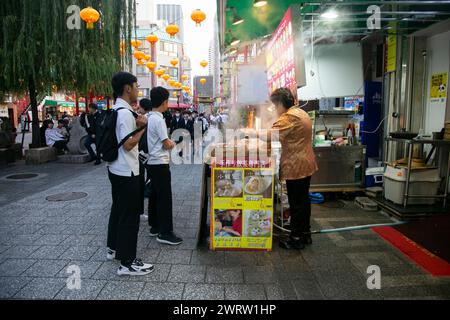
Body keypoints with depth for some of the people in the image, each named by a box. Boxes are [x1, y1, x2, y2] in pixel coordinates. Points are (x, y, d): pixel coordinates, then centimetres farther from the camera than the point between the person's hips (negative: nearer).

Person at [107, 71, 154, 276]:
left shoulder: (116, 110, 11)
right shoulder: (125, 113, -21)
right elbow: (128, 144, -25)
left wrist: (137, 125, 10)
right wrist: (142, 127, -14)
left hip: (116, 169, 11)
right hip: (127, 172, -11)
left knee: (118, 209, 21)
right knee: (130, 215, -2)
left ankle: (114, 248, 37)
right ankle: (127, 263, 7)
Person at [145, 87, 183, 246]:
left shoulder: (149, 117, 11)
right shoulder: (158, 119, -18)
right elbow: (166, 144, -16)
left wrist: (167, 142, 10)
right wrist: (172, 144, 3)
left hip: (152, 162, 10)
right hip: (160, 163, -10)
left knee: (155, 195, 15)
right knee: (164, 197, -4)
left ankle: (154, 227, 24)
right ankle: (165, 233, 1)